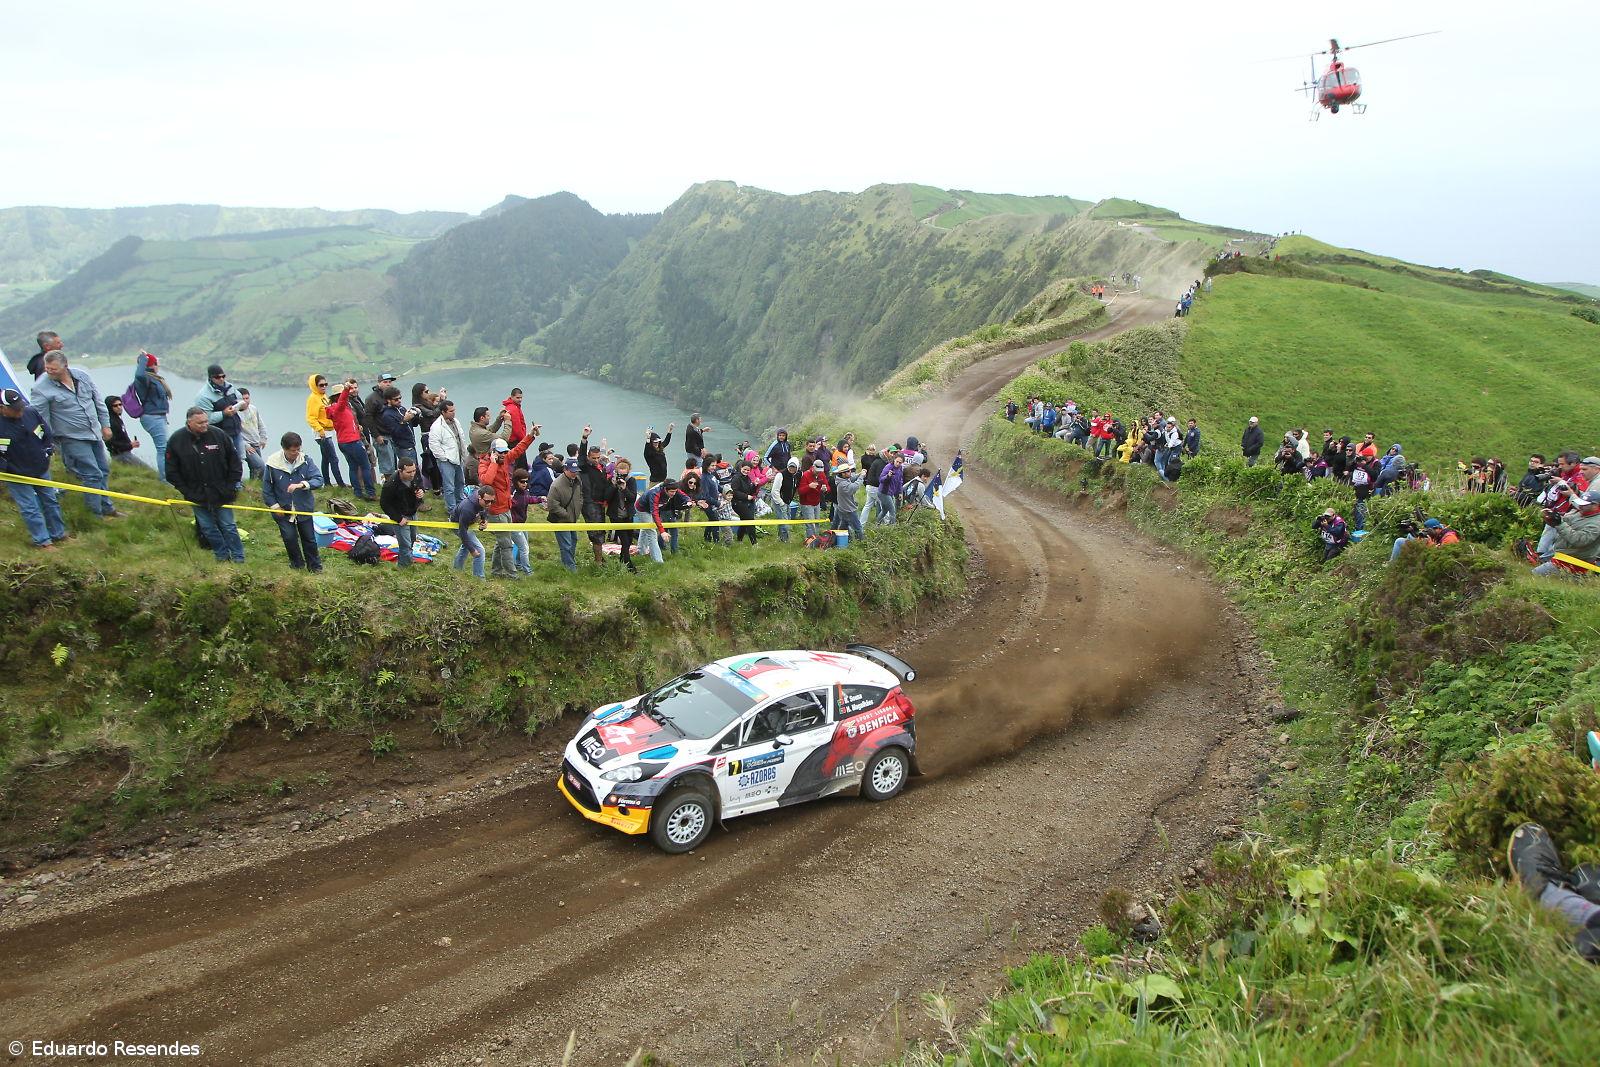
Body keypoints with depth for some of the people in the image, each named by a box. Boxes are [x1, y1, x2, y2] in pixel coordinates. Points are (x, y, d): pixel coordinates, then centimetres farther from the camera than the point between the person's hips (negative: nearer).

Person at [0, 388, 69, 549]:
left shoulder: (31, 413, -7)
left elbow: (46, 431, 11)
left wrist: (49, 449, 2)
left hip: (40, 469, 5)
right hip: (16, 476, -5)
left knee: (50, 501, 15)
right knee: (30, 508, -3)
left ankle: (58, 534, 30)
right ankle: (42, 541, 6)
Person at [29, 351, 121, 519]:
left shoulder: (82, 377, -1)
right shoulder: (41, 388, -16)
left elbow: (99, 402, 10)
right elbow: (40, 419, -12)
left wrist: (105, 425, 11)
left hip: (94, 434, 6)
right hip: (72, 439, -6)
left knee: (104, 471, 15)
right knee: (92, 475, -9)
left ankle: (106, 507, 30)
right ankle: (98, 514, 3)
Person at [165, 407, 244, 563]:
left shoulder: (218, 435, -9)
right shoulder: (176, 440, -8)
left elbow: (235, 462, 0)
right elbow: (172, 472, 0)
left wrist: (231, 486, -3)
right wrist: (186, 491, -5)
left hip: (221, 494, -1)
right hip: (197, 496, 1)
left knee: (228, 526, 7)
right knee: (208, 528, 11)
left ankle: (238, 557, 17)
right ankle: (222, 554, 26)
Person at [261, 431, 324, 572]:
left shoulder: (305, 460, -12)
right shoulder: (272, 463, -13)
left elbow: (319, 480, -17)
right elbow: (266, 488, -2)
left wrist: (302, 485, -33)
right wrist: (274, 506, -5)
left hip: (304, 508, 0)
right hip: (283, 510, 0)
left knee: (309, 538, 9)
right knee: (289, 538, 3)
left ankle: (315, 566, 25)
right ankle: (297, 563, 27)